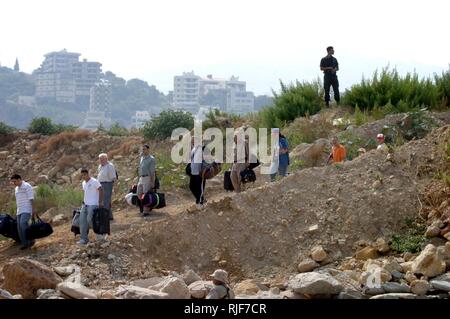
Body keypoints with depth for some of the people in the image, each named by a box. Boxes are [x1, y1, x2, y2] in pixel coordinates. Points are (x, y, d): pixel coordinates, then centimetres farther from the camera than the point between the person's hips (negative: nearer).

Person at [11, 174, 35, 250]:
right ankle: (25, 244, 1)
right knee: (20, 228, -1)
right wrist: (17, 212, 19)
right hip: (19, 211, 8)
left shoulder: (27, 186, -6)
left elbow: (31, 199, -11)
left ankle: (30, 240, -15)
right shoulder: (16, 189, 18)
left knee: (23, 223, -25)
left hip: (27, 210, -8)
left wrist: (33, 210, -16)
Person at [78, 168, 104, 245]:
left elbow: (101, 190, -15)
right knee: (82, 220, -2)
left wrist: (100, 202, -18)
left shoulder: (94, 181, -11)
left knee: (89, 220, -16)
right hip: (85, 204, 8)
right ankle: (84, 239, 1)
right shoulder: (83, 183, 15)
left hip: (93, 204, -8)